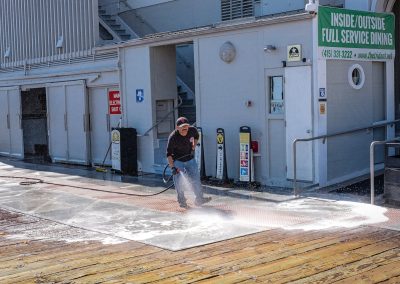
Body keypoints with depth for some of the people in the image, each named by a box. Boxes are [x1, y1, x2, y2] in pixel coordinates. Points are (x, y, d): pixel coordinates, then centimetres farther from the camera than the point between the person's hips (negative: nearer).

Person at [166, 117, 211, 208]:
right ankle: (182, 201, 13)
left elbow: (196, 137, 11)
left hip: (190, 159, 4)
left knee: (195, 179, 5)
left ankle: (199, 199, 16)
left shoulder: (192, 130, -15)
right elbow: (169, 154, -23)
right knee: (179, 182, -4)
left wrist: (193, 147, -3)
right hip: (177, 161, -4)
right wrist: (172, 167, -30)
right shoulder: (173, 137, -27)